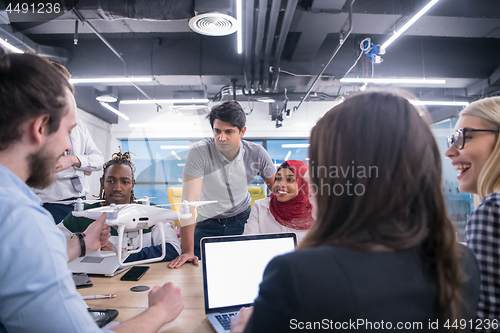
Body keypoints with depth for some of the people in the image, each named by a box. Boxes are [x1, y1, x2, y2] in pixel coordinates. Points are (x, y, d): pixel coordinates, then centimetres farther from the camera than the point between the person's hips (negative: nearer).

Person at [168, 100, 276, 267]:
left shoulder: (256, 153, -14)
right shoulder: (199, 152, -24)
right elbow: (189, 200, -29)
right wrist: (187, 251, -33)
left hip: (243, 219, 2)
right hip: (207, 224, -1)